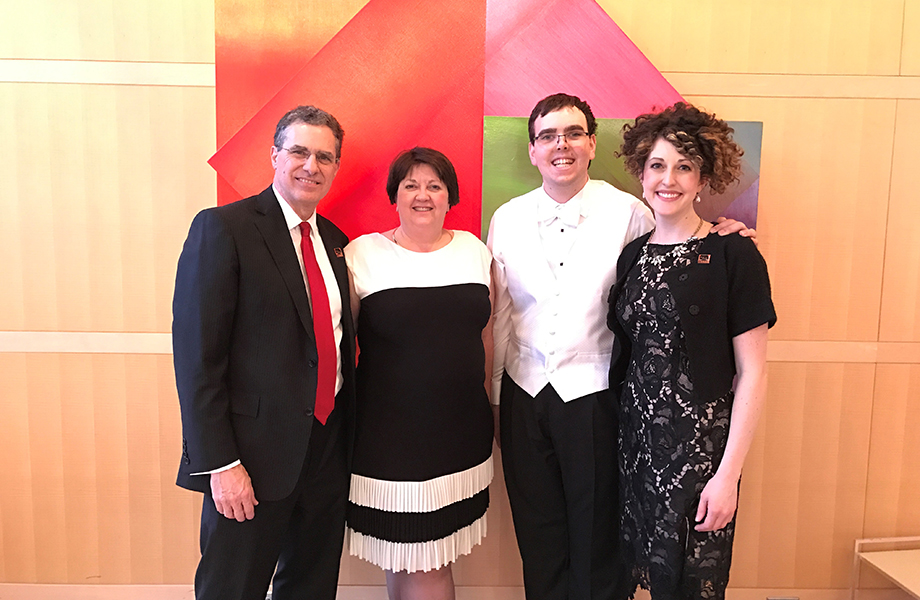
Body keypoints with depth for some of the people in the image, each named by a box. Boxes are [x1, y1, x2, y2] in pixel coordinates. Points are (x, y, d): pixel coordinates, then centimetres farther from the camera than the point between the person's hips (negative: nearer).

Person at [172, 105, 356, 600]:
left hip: (328, 442, 6)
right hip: (256, 447, -6)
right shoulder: (222, 229, -11)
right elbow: (196, 355, -15)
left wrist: (346, 431, 9)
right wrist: (219, 463, -17)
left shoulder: (334, 240, 10)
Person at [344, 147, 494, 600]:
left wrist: (487, 407, 14)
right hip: (391, 434, -3)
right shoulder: (363, 254, -3)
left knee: (414, 560, 12)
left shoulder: (474, 249, 8)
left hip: (462, 432, 3)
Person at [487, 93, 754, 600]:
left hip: (594, 392, -3)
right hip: (524, 392, 3)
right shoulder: (507, 219, 3)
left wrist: (715, 240, -13)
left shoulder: (627, 213, -6)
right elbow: (499, 312, 8)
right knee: (537, 537, 18)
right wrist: (496, 390, 12)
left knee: (596, 536, 12)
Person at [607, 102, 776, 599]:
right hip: (634, 442, 4)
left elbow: (752, 372, -10)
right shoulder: (632, 254, 6)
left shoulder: (733, 255, -9)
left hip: (700, 448, -4)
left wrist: (728, 473, -13)